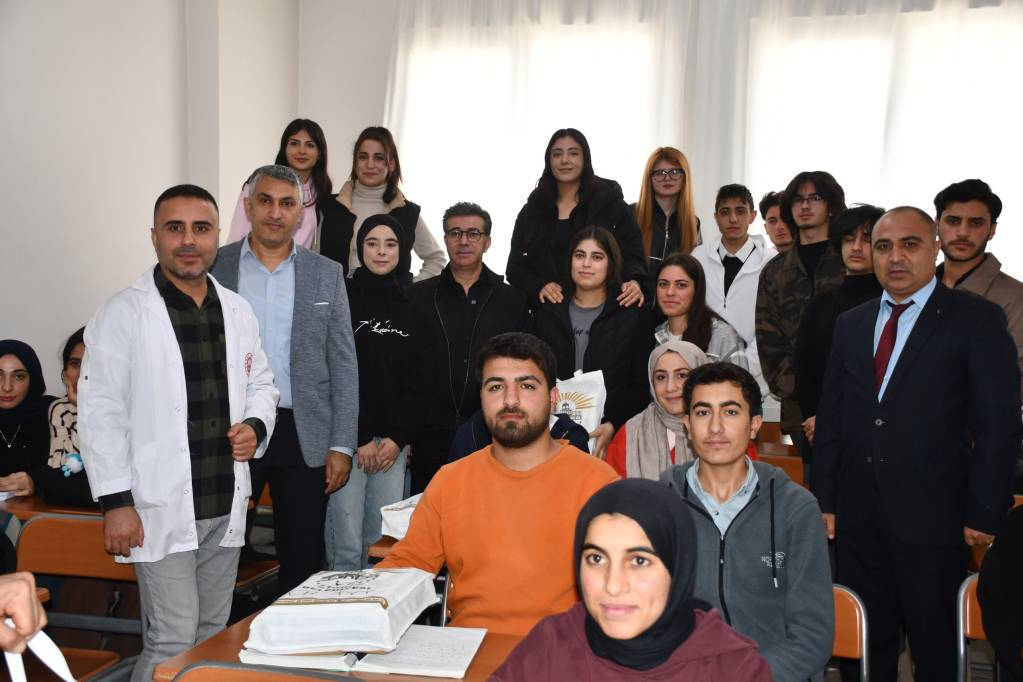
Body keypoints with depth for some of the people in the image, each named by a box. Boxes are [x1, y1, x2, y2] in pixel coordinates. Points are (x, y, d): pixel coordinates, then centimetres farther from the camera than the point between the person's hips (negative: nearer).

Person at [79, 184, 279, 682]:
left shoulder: (237, 311, 9)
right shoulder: (123, 313, -8)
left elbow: (260, 382, 20)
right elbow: (101, 412, -9)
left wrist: (256, 426, -2)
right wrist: (115, 502, -13)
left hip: (226, 505, 6)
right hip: (162, 507, -5)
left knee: (213, 636, 15)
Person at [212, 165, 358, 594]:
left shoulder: (327, 275, 6)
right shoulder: (213, 267, 4)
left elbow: (343, 365, 5)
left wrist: (342, 445, -1)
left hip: (303, 436, 1)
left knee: (303, 562, 6)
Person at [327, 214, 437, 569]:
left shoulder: (413, 313, 13)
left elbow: (422, 383, 10)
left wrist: (399, 437, -1)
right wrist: (360, 438, -7)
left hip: (395, 441, 3)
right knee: (347, 545, -5)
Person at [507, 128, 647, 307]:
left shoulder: (610, 201, 6)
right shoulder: (532, 209, 13)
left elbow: (631, 254, 0)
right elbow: (516, 265, 9)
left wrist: (634, 282, -22)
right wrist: (538, 286, -12)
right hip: (547, 310, 2)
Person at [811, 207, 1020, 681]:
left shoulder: (976, 319, -4)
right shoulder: (851, 324, 11)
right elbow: (831, 416, 10)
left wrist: (984, 514, -10)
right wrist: (823, 498, 5)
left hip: (932, 517, -4)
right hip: (858, 516, 4)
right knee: (865, 641, 13)